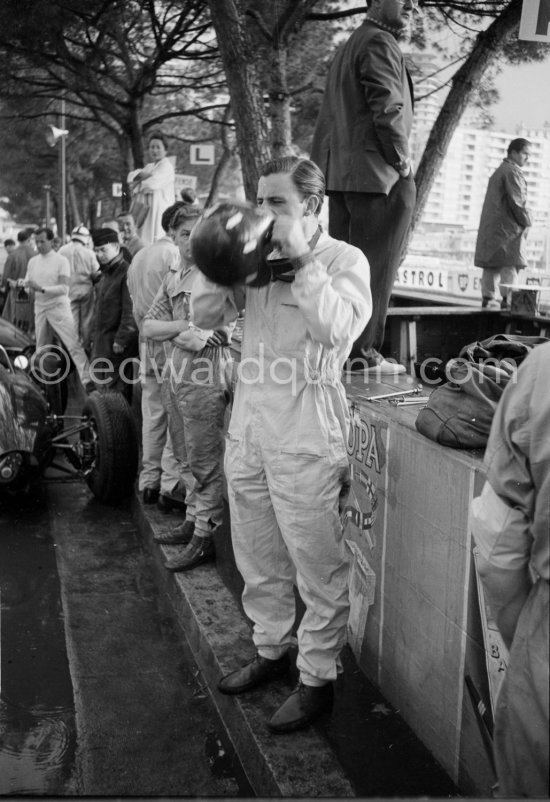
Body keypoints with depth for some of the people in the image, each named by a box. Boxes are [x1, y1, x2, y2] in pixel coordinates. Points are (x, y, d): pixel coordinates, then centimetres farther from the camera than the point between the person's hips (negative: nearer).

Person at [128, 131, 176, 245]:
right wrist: (143, 174, -14)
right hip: (147, 209, 8)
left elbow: (153, 183, -18)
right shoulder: (149, 166, 19)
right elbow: (131, 176, 7)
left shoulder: (166, 166, -6)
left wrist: (137, 187, -1)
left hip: (160, 209, -8)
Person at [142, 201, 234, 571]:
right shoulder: (173, 277, 14)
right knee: (187, 459, 18)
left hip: (205, 379, -8)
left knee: (206, 463, -1)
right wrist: (186, 327, -11)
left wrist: (175, 332, -10)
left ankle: (204, 538, 7)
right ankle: (193, 520, 32)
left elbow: (224, 329, -17)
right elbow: (149, 327, 6)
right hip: (176, 377, 8)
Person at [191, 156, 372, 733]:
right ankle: (271, 649, 38)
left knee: (317, 567, 5)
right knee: (257, 560, 19)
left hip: (305, 438, -6)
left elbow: (337, 328, -22)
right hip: (247, 428, 6)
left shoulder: (344, 260, -5)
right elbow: (205, 315, 8)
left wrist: (302, 258, -18)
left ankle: (317, 678, 21)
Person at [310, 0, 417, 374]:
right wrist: (402, 160, -7)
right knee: (376, 268, -6)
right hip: (380, 175, -9)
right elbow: (388, 109, -18)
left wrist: (322, 170, 20)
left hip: (341, 175, 9)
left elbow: (328, 118, 22)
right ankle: (364, 354, -3)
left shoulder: (348, 47, 23)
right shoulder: (380, 43, -7)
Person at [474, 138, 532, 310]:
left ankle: (487, 298, 7)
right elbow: (517, 201, -15)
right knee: (509, 264, -10)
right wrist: (526, 222, -5)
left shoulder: (498, 171, 21)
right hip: (507, 225, -9)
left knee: (491, 264, 7)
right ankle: (508, 299, -14)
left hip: (489, 224, 9)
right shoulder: (513, 172, -9)